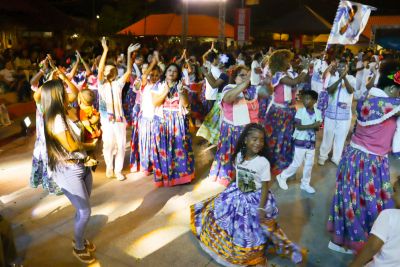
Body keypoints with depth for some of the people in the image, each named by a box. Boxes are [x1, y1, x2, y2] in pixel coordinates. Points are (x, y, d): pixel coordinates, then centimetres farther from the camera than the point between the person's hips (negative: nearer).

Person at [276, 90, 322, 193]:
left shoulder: (318, 112, -1)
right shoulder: (300, 111, -11)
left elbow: (317, 128, 1)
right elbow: (298, 126, -19)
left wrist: (316, 127, -22)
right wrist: (312, 125, -27)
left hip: (311, 142, 4)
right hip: (300, 141, -4)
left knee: (309, 164, 12)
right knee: (296, 164, 1)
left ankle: (305, 184, 28)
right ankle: (282, 177, 21)